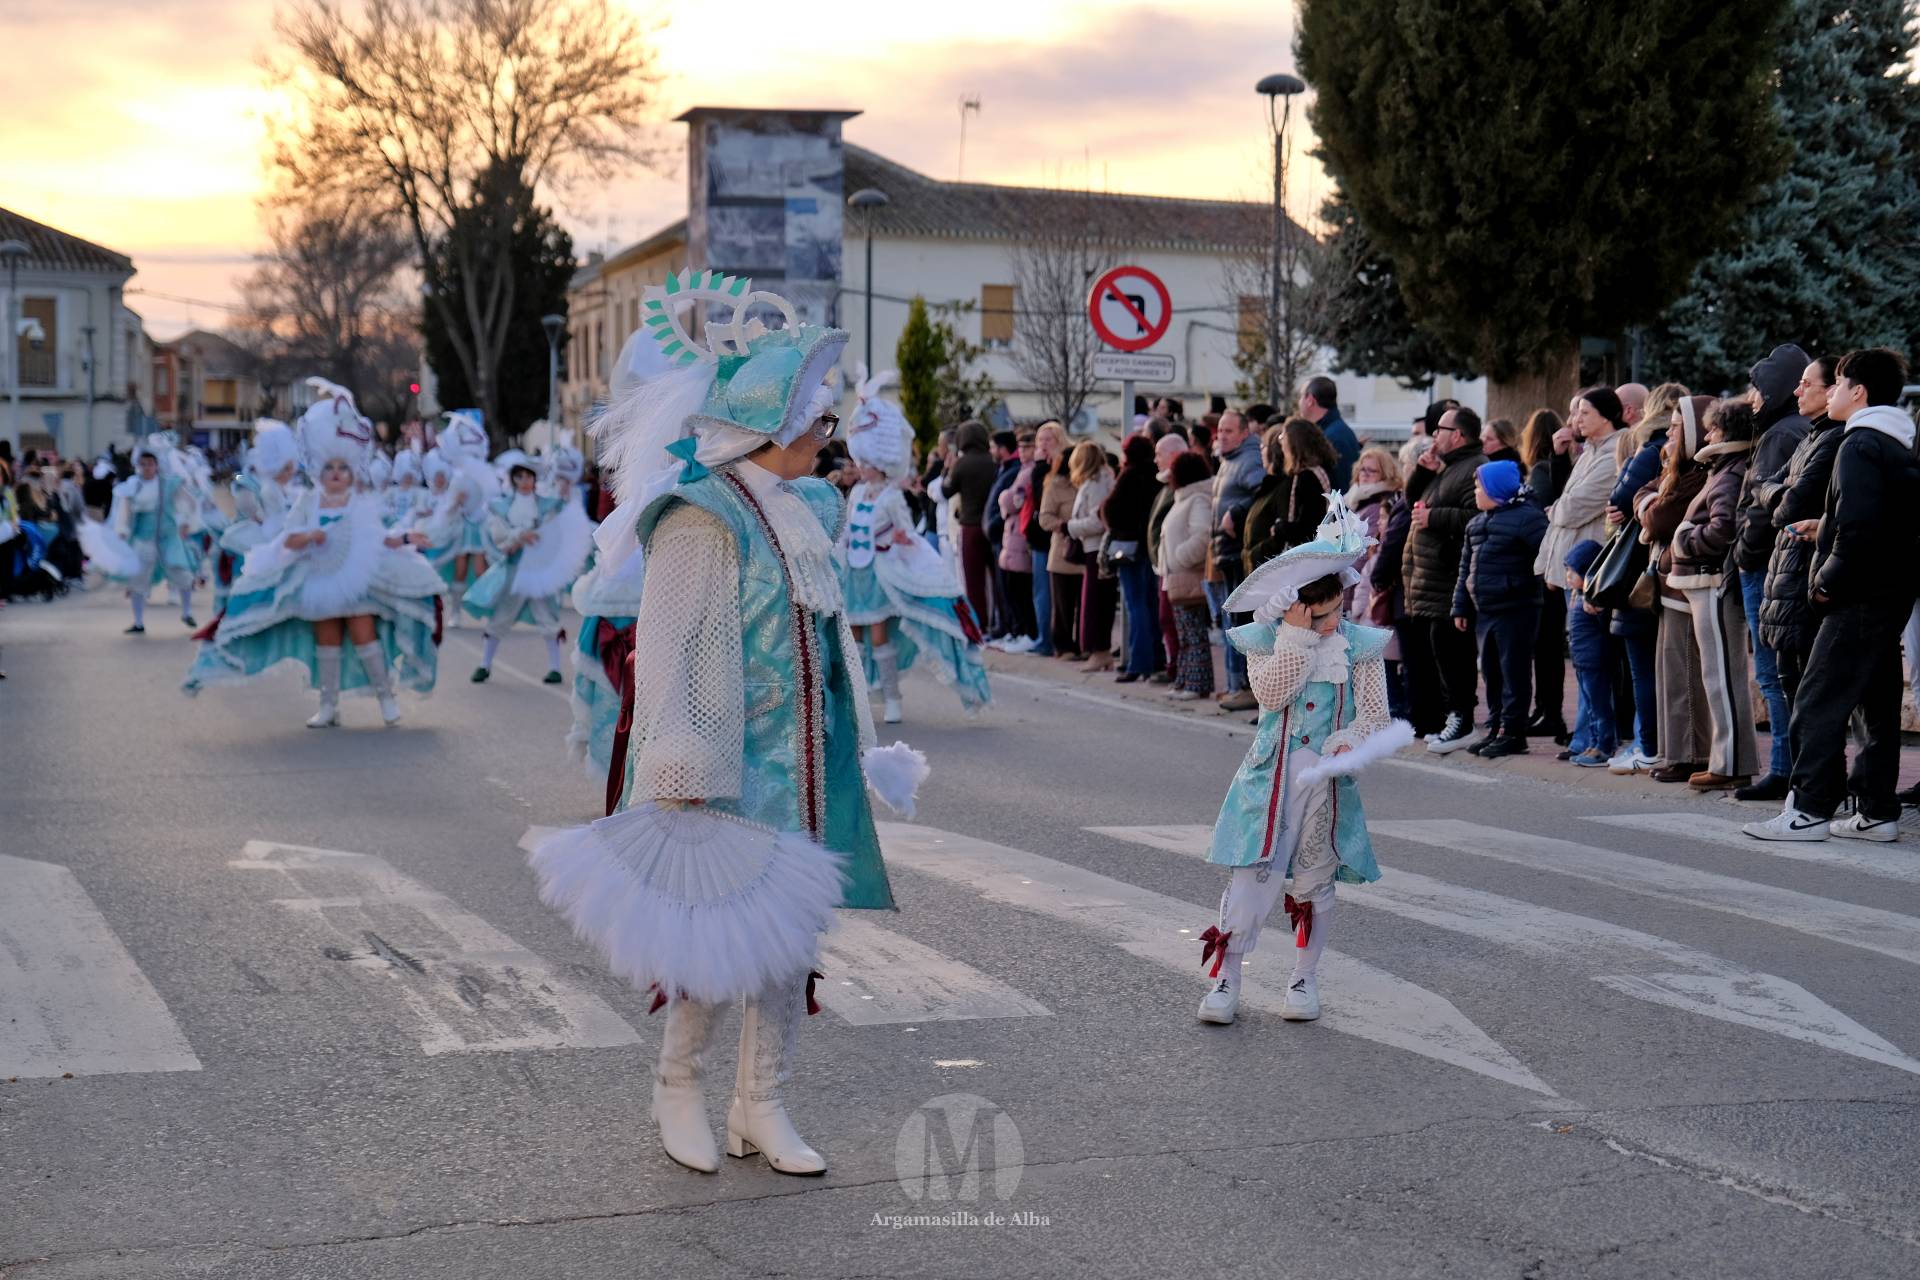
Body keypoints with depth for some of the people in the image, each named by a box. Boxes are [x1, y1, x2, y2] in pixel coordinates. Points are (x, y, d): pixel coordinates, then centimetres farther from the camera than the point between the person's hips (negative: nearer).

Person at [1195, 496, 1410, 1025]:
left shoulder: (1360, 646, 0)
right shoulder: (1266, 641, -2)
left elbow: (1375, 714, -1)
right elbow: (1270, 693, -18)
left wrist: (1348, 743, -21)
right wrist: (1297, 634, -21)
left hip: (1327, 779, 1)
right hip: (1271, 775, -1)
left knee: (1314, 883, 10)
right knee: (1252, 874, -6)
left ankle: (1305, 978, 23)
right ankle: (1225, 977, 2)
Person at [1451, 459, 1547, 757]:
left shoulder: (1526, 517, -11)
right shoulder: (1476, 524, 15)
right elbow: (1465, 567, 19)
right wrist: (1460, 607, 16)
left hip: (1515, 610, -8)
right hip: (1484, 611, 8)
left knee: (1514, 672, -3)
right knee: (1491, 672, 13)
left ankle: (1512, 732, 1)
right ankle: (1495, 728, 21)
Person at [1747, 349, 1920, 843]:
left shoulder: (1859, 446, -14)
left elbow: (1859, 526, -24)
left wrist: (1827, 581, -15)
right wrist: (1825, 529, 15)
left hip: (1859, 598, -10)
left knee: (1818, 704, -6)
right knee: (1878, 704, 11)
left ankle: (1810, 810, -6)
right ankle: (1877, 811, 13)